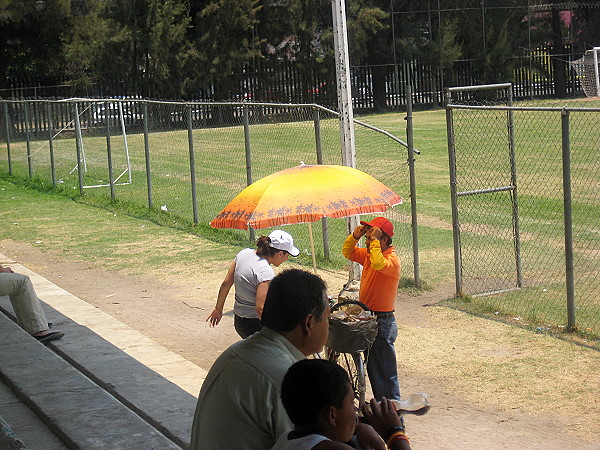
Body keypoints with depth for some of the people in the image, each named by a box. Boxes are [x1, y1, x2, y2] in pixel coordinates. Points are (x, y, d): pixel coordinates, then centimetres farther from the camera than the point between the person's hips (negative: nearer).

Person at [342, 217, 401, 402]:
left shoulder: (391, 258, -17)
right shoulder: (368, 254, 9)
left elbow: (379, 264, -38)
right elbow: (347, 252, 21)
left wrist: (374, 240, -27)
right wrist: (355, 236, 3)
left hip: (382, 321, -10)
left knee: (386, 370, -4)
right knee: (372, 367, 17)